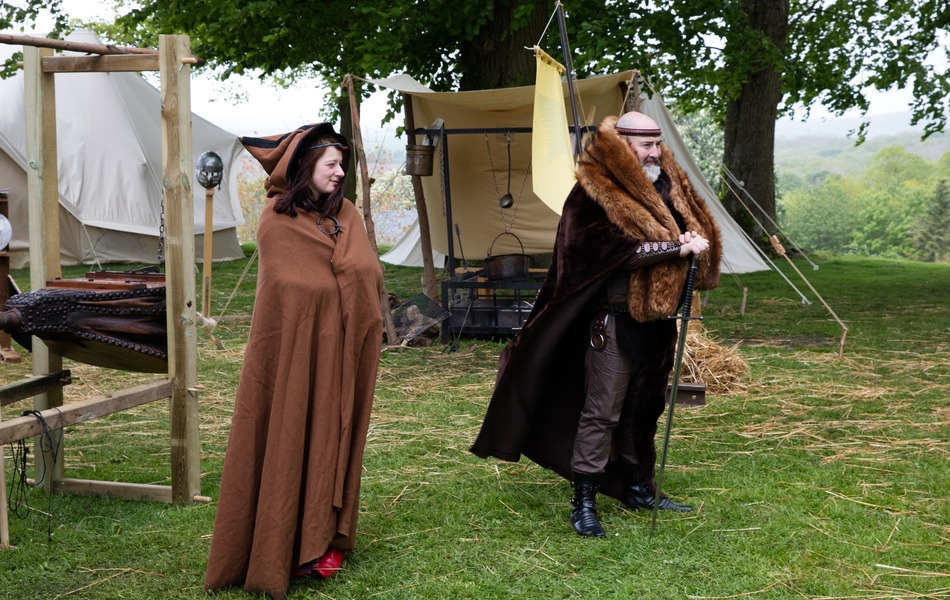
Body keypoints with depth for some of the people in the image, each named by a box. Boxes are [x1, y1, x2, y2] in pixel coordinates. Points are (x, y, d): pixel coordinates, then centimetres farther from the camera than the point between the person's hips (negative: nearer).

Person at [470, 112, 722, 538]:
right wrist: (678, 248, -21)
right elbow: (620, 249, -21)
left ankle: (637, 488, 31)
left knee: (643, 408, 18)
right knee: (601, 412, -4)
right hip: (614, 320, -7)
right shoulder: (595, 193, -12)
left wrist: (696, 242, -10)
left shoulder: (666, 186, 11)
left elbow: (697, 227, 14)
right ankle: (583, 503, 3)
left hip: (657, 319, 8)